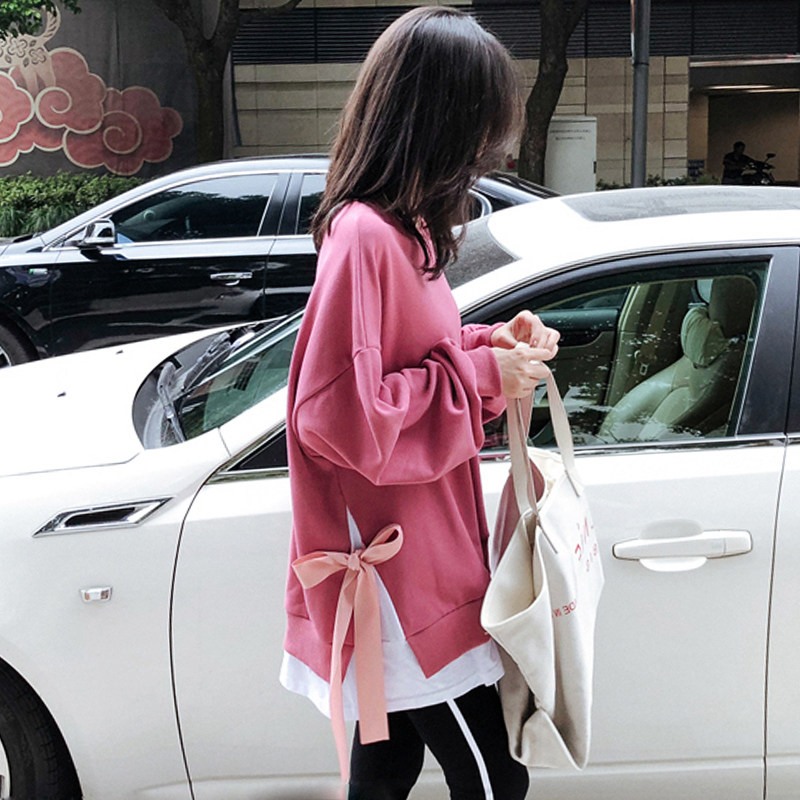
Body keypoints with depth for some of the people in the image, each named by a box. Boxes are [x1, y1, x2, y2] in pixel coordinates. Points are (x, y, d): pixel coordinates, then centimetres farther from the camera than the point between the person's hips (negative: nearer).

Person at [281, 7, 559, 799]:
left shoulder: (397, 228, 9)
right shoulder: (365, 238, -22)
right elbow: (342, 417, -27)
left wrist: (493, 344, 2)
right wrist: (482, 375, -18)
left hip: (413, 566, 10)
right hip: (402, 580, -10)